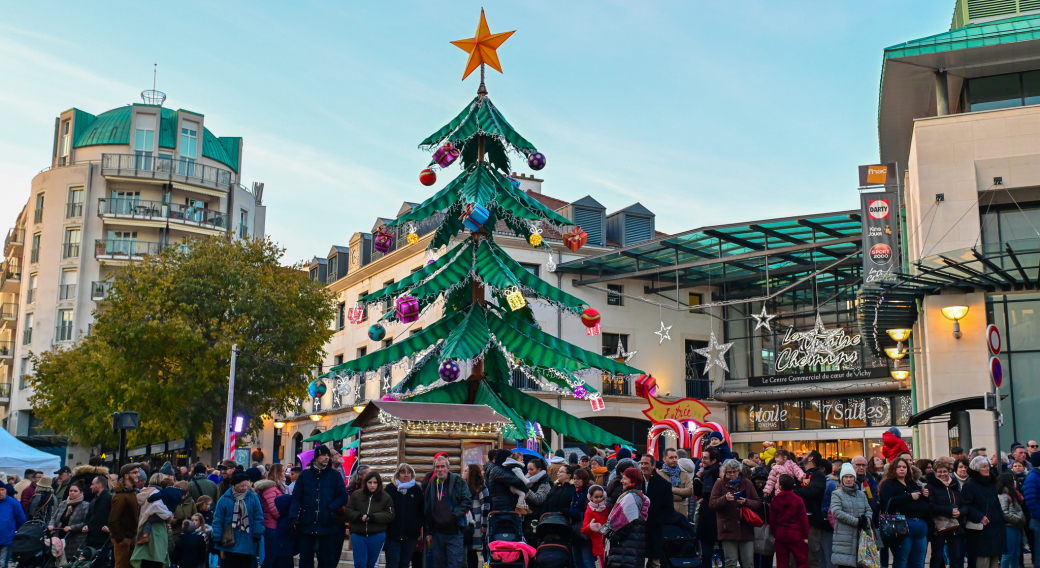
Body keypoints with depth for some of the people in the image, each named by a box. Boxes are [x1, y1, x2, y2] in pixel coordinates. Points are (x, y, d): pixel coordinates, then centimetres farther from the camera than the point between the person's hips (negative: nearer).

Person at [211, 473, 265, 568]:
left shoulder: (253, 497, -2)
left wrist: (257, 536, -4)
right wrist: (218, 540, -4)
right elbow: (218, 521, -2)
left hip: (247, 545, 1)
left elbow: (258, 517, 0)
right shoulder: (224, 500, -6)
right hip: (229, 545, -1)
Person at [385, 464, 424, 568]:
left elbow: (422, 510, 8)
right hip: (392, 535, -2)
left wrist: (421, 526, -1)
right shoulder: (390, 489, 0)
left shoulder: (417, 489, 4)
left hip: (410, 535, 2)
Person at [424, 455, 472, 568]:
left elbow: (467, 501, -7)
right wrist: (428, 532, 11)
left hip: (455, 533, -4)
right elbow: (427, 510, 14)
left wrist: (454, 515, -15)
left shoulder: (458, 482, -1)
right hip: (437, 533, 5)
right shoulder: (431, 485, 12)